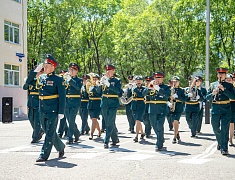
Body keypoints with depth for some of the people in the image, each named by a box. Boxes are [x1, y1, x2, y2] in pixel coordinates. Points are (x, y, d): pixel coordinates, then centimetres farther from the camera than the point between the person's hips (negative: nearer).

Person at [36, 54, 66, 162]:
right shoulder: (41, 78, 12)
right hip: (42, 109, 7)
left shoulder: (58, 79, -6)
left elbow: (62, 96, -9)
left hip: (53, 110, -7)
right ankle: (61, 147, 33)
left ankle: (44, 155, -1)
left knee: (50, 132, -4)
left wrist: (61, 112, -13)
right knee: (47, 131, 15)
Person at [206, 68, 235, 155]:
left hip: (226, 110, -2)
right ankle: (220, 142, 37)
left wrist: (223, 89, -18)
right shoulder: (212, 85, 11)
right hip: (215, 110, 3)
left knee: (224, 129, -7)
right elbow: (207, 97, 9)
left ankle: (224, 149, -4)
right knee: (216, 129, 11)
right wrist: (212, 94, -12)